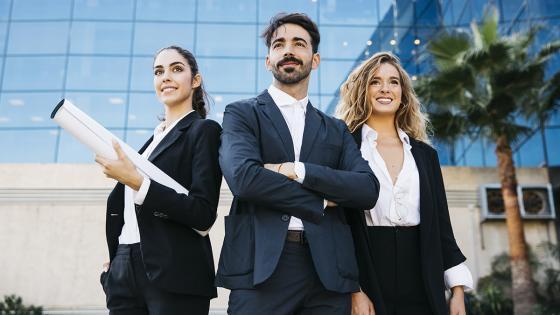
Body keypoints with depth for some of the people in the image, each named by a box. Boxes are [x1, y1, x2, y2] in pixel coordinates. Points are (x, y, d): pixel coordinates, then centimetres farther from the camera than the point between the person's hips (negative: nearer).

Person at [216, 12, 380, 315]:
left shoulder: (336, 130, 16)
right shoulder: (241, 113, 6)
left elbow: (368, 189, 0)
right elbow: (243, 177, -13)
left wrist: (297, 170, -10)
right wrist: (321, 201, -5)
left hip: (328, 270, 3)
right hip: (261, 267, -3)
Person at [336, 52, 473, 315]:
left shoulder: (424, 154, 11)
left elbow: (441, 224, 11)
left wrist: (457, 290, 5)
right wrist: (353, 290, -13)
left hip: (421, 282, 4)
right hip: (368, 278, -3)